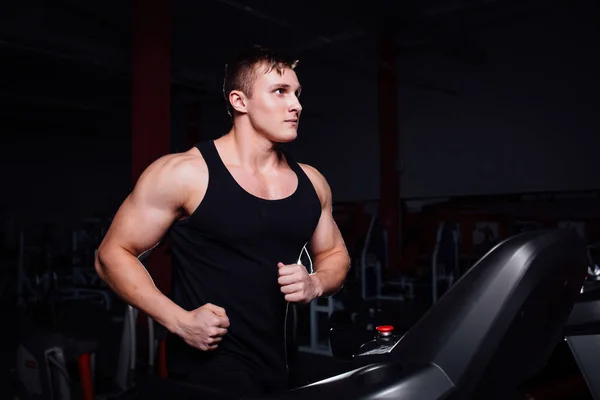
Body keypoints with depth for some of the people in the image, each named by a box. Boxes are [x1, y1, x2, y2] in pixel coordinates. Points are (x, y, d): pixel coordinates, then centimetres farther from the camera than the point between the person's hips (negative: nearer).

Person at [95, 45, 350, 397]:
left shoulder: (311, 182, 5)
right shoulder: (184, 174, -11)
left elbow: (335, 255, 17)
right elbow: (113, 255, -6)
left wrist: (316, 283, -6)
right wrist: (179, 320, -17)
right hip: (209, 369, -5)